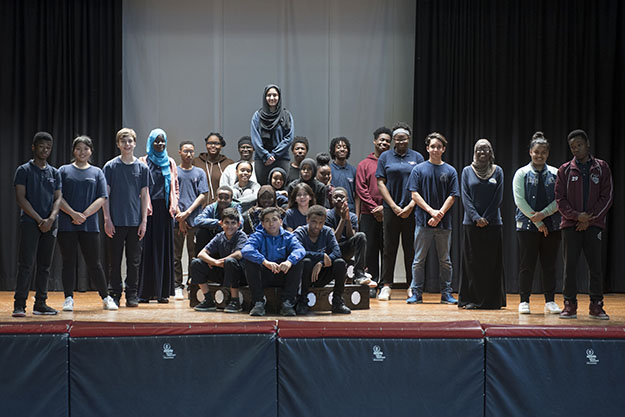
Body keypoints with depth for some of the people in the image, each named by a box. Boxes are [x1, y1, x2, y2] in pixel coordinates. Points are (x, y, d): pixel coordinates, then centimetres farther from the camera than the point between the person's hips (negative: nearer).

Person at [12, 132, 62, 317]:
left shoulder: (54, 173, 14)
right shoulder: (24, 170, 1)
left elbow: (58, 198, 7)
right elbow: (20, 198, -6)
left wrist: (50, 219, -11)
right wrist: (39, 219, -13)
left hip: (50, 224, 4)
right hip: (30, 223, -4)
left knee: (45, 266, 6)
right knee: (26, 264, -9)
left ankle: (40, 304, 12)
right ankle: (19, 305, -7)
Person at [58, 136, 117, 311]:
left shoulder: (97, 172, 10)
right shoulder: (64, 170, 8)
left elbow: (102, 198, 1)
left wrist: (84, 215, -10)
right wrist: (73, 214, -12)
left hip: (90, 225, 0)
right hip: (66, 224, 0)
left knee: (94, 263, 2)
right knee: (68, 262, 3)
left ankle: (106, 297, 11)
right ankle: (68, 299, 11)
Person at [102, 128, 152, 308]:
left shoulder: (142, 168, 6)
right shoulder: (110, 166, 1)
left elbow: (144, 196, 8)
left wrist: (144, 221, 1)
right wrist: (107, 219, -7)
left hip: (135, 222, 2)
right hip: (116, 222, -2)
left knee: (134, 260, 6)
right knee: (114, 260, 4)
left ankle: (132, 295, 14)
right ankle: (114, 295, 12)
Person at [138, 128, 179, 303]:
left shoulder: (170, 163, 14)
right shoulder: (143, 162, 6)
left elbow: (175, 187, 15)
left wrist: (174, 206, 2)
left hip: (164, 209, 3)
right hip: (148, 210, -3)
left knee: (164, 247, 2)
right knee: (147, 248, -5)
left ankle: (162, 291, 5)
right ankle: (145, 291, -2)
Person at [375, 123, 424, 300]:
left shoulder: (417, 157, 8)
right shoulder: (385, 157, 7)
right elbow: (381, 183, 2)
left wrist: (410, 207, -7)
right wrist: (394, 206, -6)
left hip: (411, 210, 0)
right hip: (391, 209, 0)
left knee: (411, 249, 4)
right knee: (389, 248, 1)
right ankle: (386, 286, 6)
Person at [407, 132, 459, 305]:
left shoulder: (450, 171, 7)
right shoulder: (419, 169, 4)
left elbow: (452, 196, 2)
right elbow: (415, 194, -1)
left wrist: (439, 214, -12)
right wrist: (431, 211, -12)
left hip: (444, 222, 1)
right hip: (423, 221, -1)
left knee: (445, 260, 7)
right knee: (419, 259, 2)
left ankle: (446, 293, 14)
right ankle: (416, 293, 8)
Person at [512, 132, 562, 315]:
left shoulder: (555, 173, 8)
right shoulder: (522, 173, 2)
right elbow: (520, 200, -5)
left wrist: (543, 214, -13)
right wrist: (538, 222, -10)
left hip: (551, 226, 2)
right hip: (527, 225, -2)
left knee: (549, 265, 5)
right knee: (527, 265, 0)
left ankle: (550, 302, 11)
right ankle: (524, 302, 7)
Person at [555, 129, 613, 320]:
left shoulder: (601, 168, 6)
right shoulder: (565, 170, 7)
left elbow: (607, 196, 1)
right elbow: (560, 198, 2)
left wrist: (590, 218, -8)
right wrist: (576, 215, -12)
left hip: (594, 225, 0)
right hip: (570, 225, 0)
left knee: (595, 267, 1)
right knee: (570, 266, 0)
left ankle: (596, 305, 9)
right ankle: (570, 304, 7)